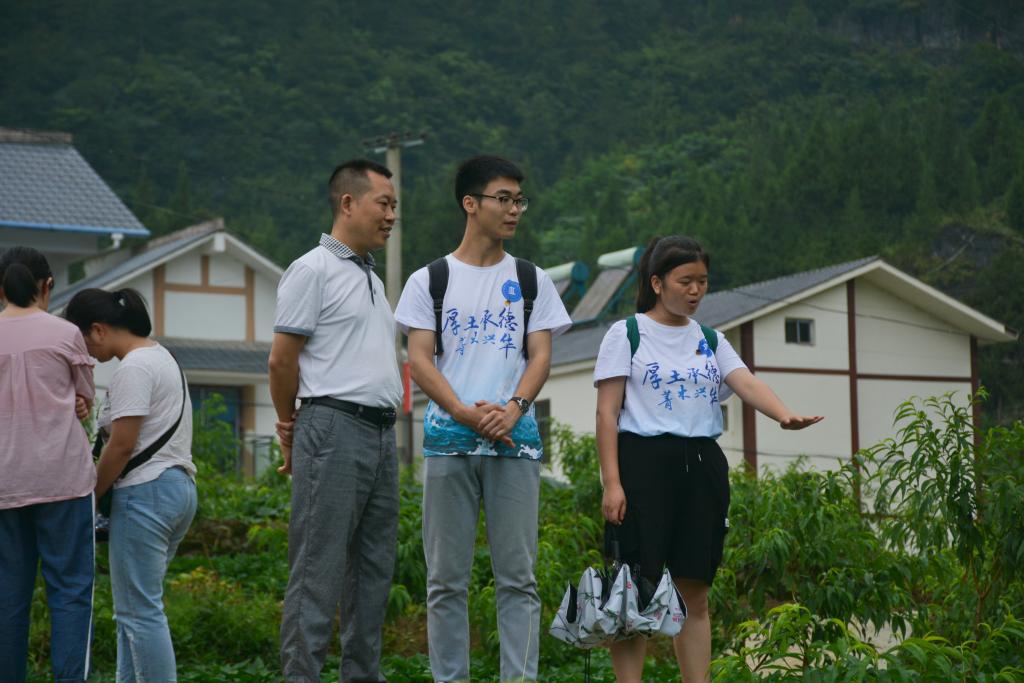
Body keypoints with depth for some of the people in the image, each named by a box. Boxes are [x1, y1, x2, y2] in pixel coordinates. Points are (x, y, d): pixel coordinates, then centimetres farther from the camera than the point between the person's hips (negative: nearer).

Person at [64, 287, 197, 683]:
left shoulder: (133, 368, -13)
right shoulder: (160, 356, 18)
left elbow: (122, 446, -18)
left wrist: (90, 495, -6)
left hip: (145, 492, -11)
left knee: (139, 610, -7)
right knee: (134, 607, 13)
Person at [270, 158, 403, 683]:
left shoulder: (371, 278, 21)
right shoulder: (314, 270, -7)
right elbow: (282, 359, -8)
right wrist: (290, 429, 2)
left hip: (381, 431, 9)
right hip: (335, 428, -9)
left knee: (373, 567, 10)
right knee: (319, 567, -8)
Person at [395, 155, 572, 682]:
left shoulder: (531, 280, 13)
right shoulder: (429, 280, 8)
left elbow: (541, 356, 5)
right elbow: (420, 359, 0)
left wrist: (513, 408, -14)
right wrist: (465, 413, -15)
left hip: (515, 439, 1)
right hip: (449, 439, -1)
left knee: (517, 574, -2)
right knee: (446, 576, 2)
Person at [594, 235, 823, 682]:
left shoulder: (711, 340, 14)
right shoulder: (626, 334, 1)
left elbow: (747, 384, -3)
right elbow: (607, 413, -4)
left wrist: (784, 415, -24)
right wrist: (611, 482, -13)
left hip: (701, 465, 5)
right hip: (644, 462, -5)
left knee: (695, 592, 6)